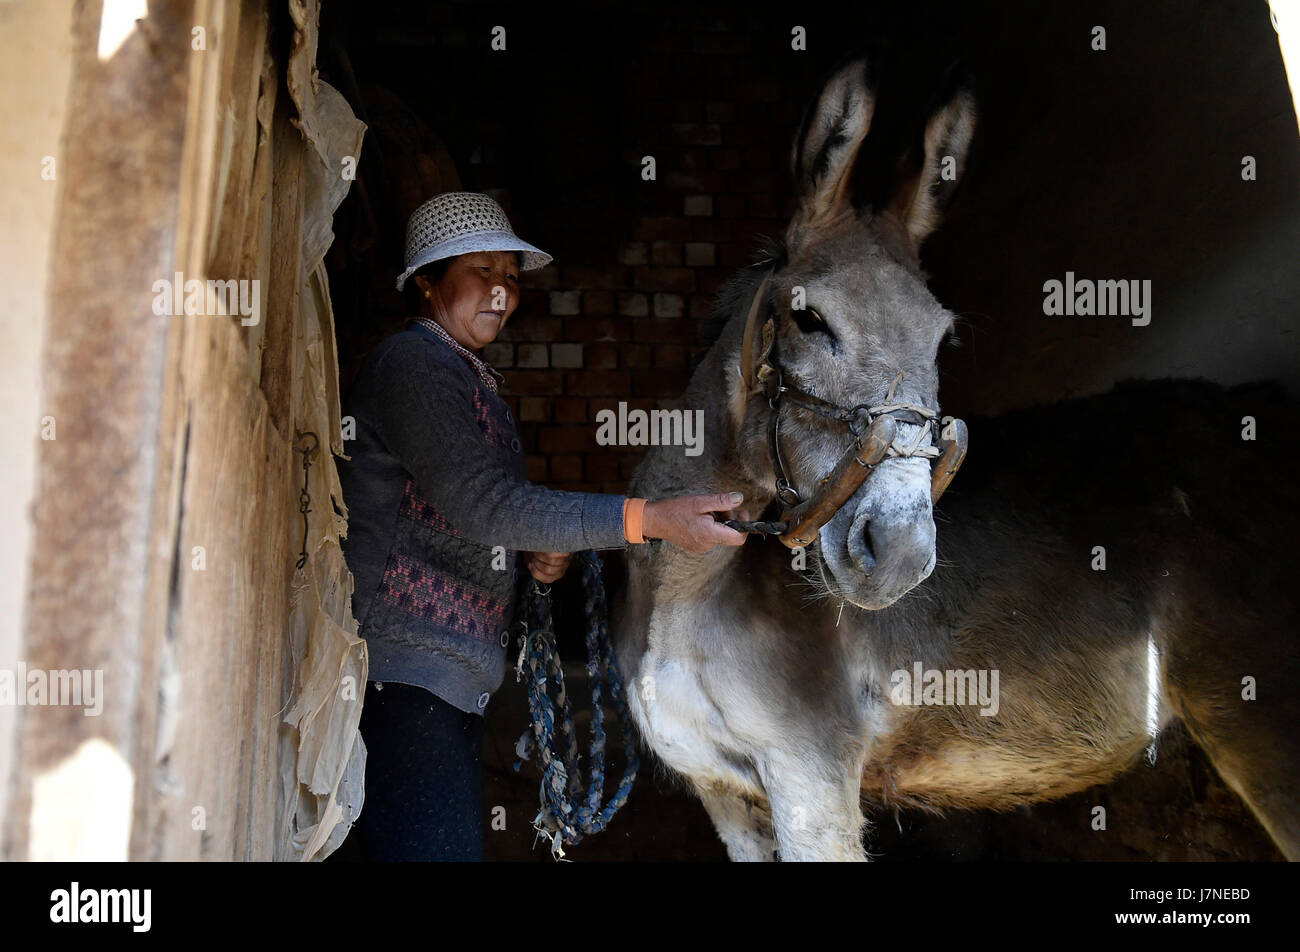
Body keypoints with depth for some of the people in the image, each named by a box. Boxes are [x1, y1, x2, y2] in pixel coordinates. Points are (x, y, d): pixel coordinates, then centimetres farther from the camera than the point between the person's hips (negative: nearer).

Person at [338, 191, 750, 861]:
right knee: (436, 846, -10)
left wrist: (534, 555, 6)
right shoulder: (413, 362, -11)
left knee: (457, 839, 13)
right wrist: (649, 518, -24)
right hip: (401, 676, -10)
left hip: (451, 680, 10)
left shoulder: (470, 378, 21)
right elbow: (481, 503, -22)